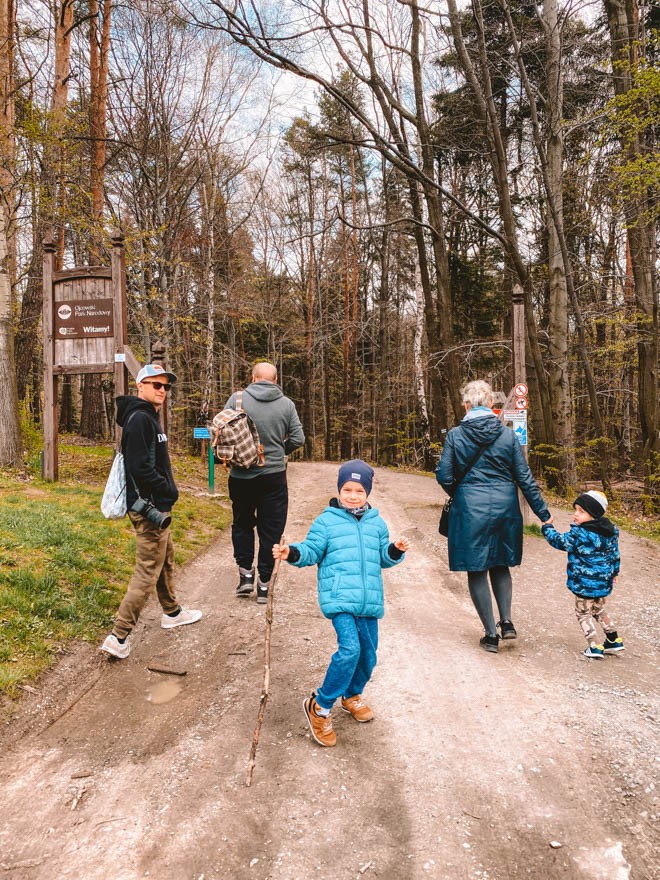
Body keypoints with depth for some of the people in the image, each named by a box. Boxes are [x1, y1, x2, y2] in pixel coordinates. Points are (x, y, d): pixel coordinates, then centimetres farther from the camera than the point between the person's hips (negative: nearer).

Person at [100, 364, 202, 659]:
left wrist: (167, 493, 9)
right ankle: (119, 637, 2)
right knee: (148, 573, -5)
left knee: (165, 562, 23)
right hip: (149, 508, -11)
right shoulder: (140, 418, -18)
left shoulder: (149, 417, 14)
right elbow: (140, 467, -25)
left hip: (157, 506, 11)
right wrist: (169, 491, -14)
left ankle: (172, 612, 41)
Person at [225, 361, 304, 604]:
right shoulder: (286, 404, -2)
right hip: (274, 475, 0)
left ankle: (245, 573, 16)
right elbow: (298, 439, -3)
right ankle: (264, 584, 13)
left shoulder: (237, 399, -4)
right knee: (270, 530, 9)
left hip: (241, 475, 0)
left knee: (242, 523, 20)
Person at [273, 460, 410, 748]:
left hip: (369, 601, 5)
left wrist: (395, 550, -6)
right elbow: (312, 550, -1)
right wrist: (293, 553, -20)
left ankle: (352, 695, 43)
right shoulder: (326, 521, 1)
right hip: (339, 598, -5)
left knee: (368, 654, 13)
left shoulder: (377, 523, 12)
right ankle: (319, 707, -2)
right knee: (349, 649, -20)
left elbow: (383, 557, 15)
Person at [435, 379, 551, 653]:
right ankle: (506, 621, 18)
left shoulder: (455, 435, -7)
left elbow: (444, 476, -8)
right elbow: (524, 477, 0)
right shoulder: (508, 435, -2)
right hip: (505, 508, 3)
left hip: (470, 509, -3)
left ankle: (491, 633, 14)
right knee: (500, 564, 23)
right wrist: (542, 512, 7)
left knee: (476, 569, 9)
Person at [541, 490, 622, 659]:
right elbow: (614, 554, 14)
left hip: (585, 583, -7)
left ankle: (594, 647, 5)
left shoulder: (579, 534, -21)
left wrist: (547, 527, 0)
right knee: (599, 610, 26)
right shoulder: (610, 531, 3)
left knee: (583, 613, 8)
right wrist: (614, 572, 27)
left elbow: (559, 541, -15)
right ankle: (614, 640, 30)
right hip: (604, 582, 7)